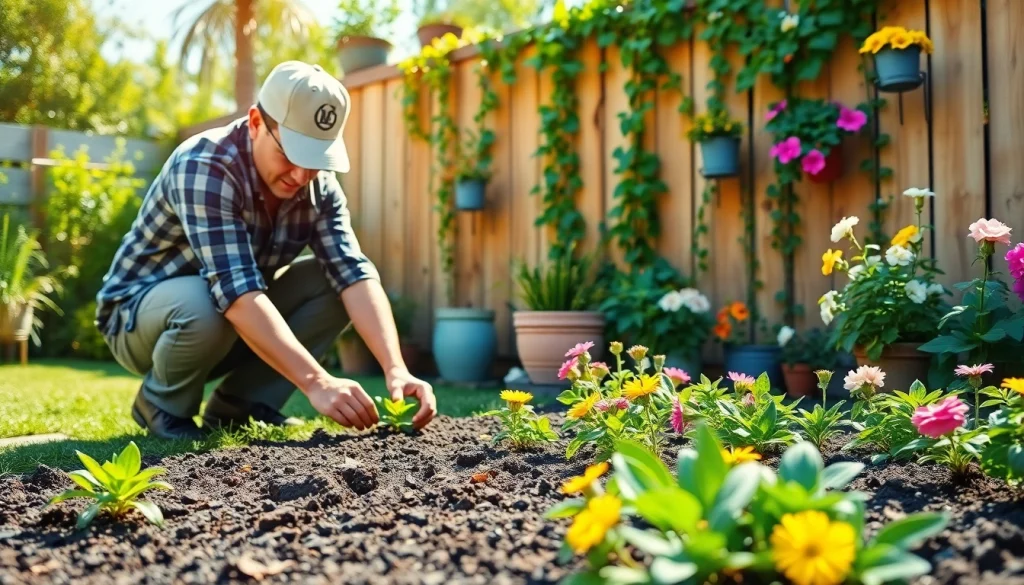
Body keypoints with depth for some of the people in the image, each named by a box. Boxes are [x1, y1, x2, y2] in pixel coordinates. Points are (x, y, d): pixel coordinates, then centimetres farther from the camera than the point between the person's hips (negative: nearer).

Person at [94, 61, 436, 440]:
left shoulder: (319, 186, -12)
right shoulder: (204, 168, -31)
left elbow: (355, 274, -23)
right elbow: (237, 292, -41)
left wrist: (395, 369, -38)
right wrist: (317, 383, -49)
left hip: (236, 324, 6)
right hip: (138, 314, -5)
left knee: (333, 281, -14)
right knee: (203, 303, -38)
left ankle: (237, 405, -2)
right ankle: (161, 403, -5)